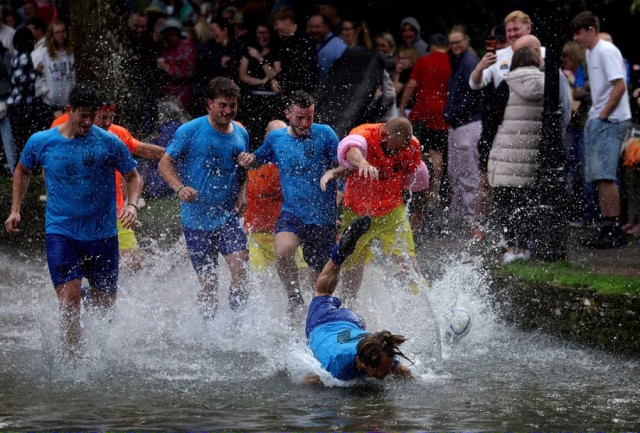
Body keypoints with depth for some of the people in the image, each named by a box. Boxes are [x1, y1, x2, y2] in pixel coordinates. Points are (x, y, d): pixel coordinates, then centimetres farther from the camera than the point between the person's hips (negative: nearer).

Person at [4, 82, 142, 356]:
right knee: (69, 298, -17)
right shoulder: (40, 142, -2)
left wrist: (132, 204, -14)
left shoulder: (109, 143, -6)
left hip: (102, 233, 1)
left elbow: (132, 176, 5)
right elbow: (23, 171, 17)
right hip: (61, 232, -1)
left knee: (105, 303, 11)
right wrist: (15, 209, 10)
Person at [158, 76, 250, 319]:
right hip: (196, 218, -3)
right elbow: (165, 164, -4)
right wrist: (180, 188, -22)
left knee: (240, 266, -19)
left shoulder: (241, 134, 8)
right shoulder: (191, 131, -6)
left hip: (228, 216, 3)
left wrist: (241, 194, 4)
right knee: (208, 282, 0)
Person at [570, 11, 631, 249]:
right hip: (596, 121, 10)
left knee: (604, 176, -13)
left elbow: (620, 86, -19)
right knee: (599, 177, 10)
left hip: (611, 121, -10)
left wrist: (602, 115, -17)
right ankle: (606, 228, 14)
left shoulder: (606, 51, -12)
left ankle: (614, 231, -13)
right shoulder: (590, 53, 17)